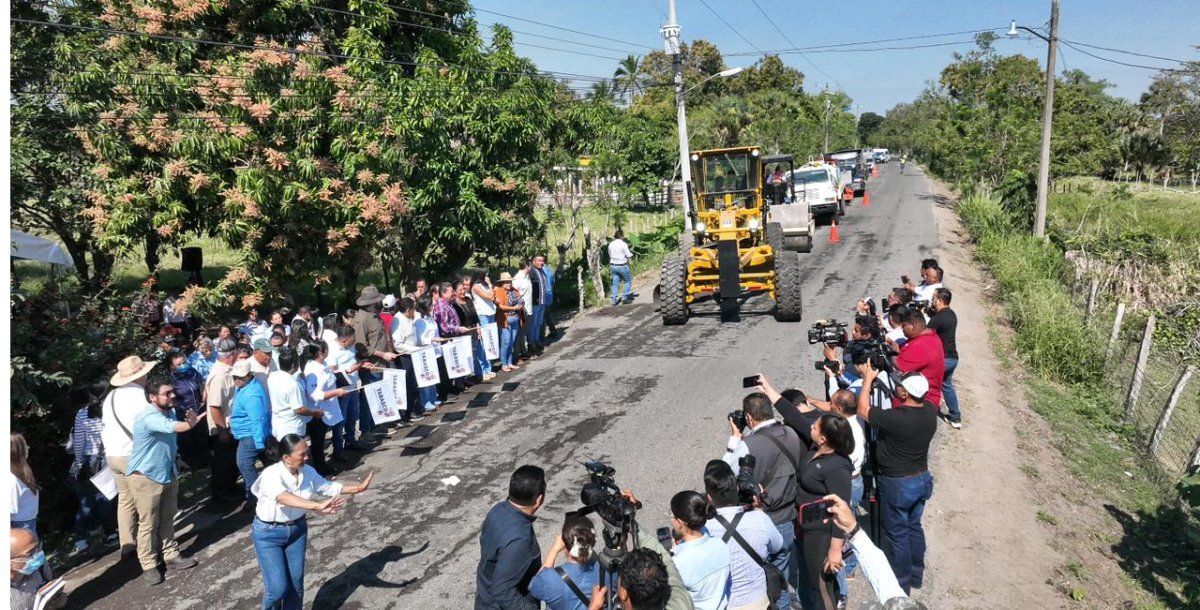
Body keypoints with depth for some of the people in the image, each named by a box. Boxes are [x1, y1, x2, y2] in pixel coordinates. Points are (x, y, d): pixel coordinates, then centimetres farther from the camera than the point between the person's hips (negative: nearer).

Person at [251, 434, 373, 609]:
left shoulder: (308, 472, -10)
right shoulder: (271, 475, -29)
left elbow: (329, 487, 6)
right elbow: (284, 498, -47)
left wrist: (358, 488, 3)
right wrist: (318, 506, -59)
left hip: (297, 529, 5)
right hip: (268, 534, -5)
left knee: (296, 583, 10)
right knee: (278, 587, -7)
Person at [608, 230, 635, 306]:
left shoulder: (610, 244, 3)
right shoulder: (623, 244, -15)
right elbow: (629, 255, -12)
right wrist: (631, 253, 9)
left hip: (613, 265, 5)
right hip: (622, 266, -5)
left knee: (615, 283, 10)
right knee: (628, 281, 14)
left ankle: (614, 300, 9)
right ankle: (625, 297, 7)